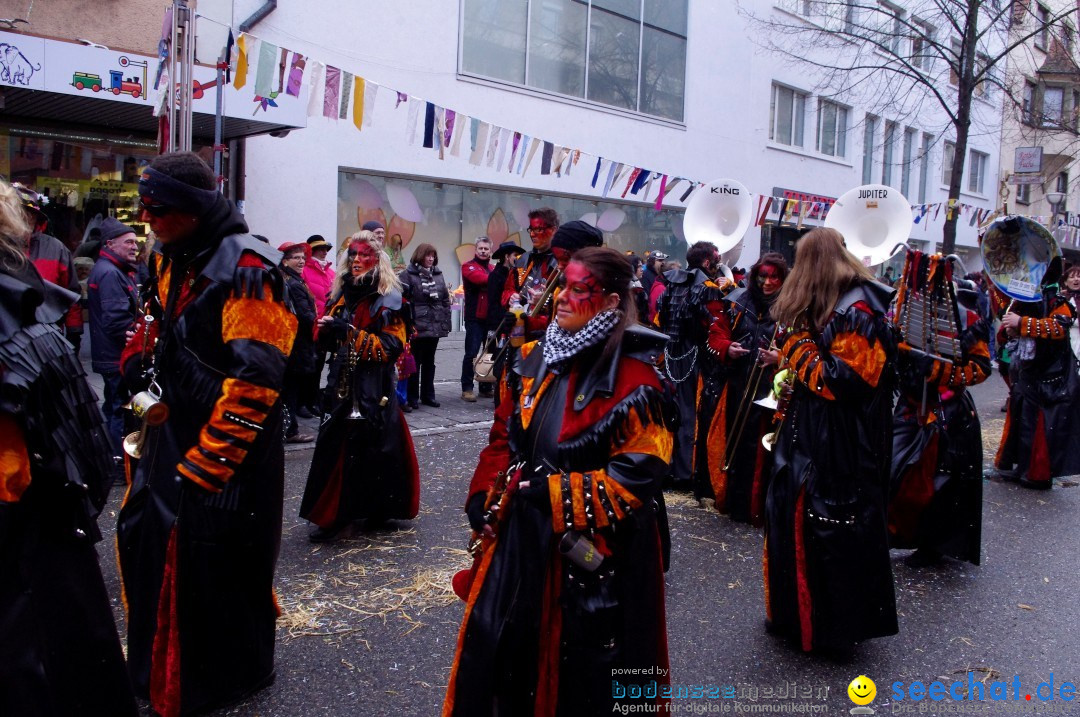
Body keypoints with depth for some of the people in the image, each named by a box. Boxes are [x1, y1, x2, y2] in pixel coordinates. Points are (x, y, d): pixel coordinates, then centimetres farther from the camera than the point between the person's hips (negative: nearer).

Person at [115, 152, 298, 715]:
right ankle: (158, 668, 39)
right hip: (171, 437, 9)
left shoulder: (245, 269, -20)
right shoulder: (169, 260, 9)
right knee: (146, 539, 17)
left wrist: (205, 462, -21)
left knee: (214, 562, 1)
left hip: (225, 451, -9)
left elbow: (254, 379, -24)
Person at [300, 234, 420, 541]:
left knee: (370, 450, -5)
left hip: (374, 389, -6)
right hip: (341, 386, 6)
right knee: (334, 448, 2)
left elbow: (390, 347, -13)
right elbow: (330, 343, 21)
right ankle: (334, 516, 10)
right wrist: (325, 331, -2)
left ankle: (377, 509, 8)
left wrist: (349, 331, -20)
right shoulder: (342, 294, 14)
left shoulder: (388, 300, -5)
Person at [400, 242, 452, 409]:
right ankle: (412, 397, 10)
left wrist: (446, 322, 10)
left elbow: (446, 300, 15)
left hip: (435, 326, 5)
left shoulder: (438, 275, 13)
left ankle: (428, 395, 22)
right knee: (415, 362, 1)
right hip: (417, 327, -5)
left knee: (429, 362, 13)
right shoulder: (409, 275, -5)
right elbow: (402, 299, -11)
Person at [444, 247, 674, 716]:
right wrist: (485, 497, 3)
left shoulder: (634, 380, -15)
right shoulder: (537, 360, 5)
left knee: (582, 673, 11)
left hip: (591, 551, -6)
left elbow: (637, 474, -17)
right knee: (496, 653, 16)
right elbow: (503, 436, 13)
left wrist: (552, 493, -18)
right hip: (520, 537, 6)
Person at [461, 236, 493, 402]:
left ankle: (486, 387, 17)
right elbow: (481, 279, -20)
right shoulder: (468, 266, 0)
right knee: (471, 353, -5)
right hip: (475, 318, -5)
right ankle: (467, 388, 0)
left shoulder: (494, 269, 18)